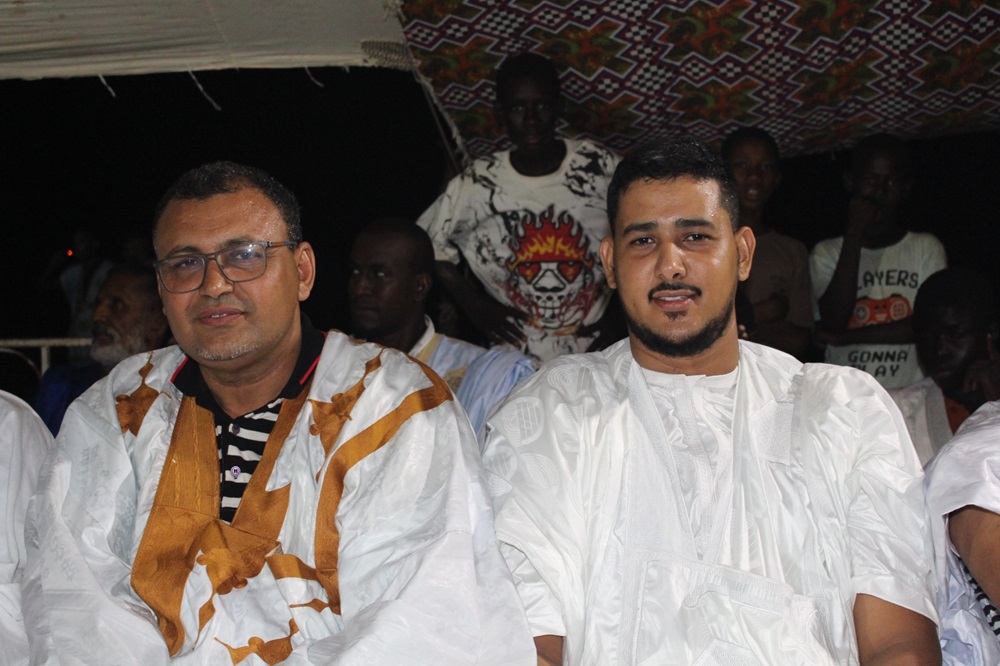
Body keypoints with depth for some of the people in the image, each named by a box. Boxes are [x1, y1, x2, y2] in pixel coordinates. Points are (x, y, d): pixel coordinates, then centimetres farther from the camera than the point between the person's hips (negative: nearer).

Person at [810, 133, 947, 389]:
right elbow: (833, 321, -8)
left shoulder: (926, 248, 8)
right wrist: (854, 233, -6)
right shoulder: (826, 253, 8)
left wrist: (850, 336, -6)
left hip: (910, 395, 0)